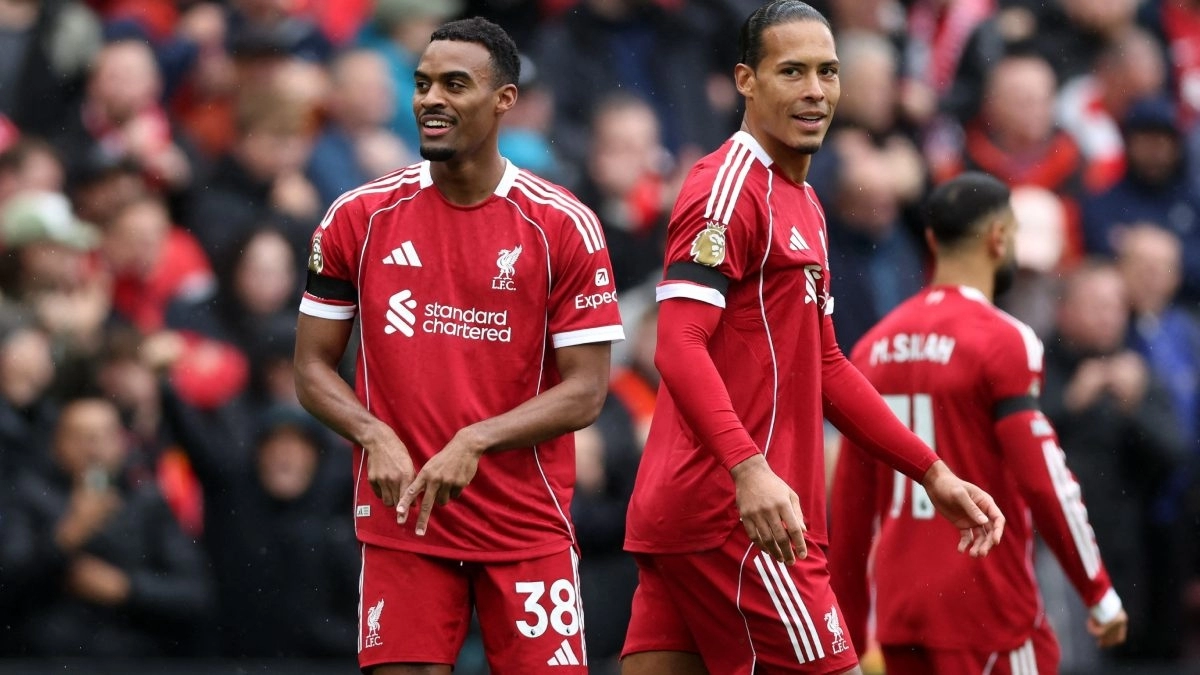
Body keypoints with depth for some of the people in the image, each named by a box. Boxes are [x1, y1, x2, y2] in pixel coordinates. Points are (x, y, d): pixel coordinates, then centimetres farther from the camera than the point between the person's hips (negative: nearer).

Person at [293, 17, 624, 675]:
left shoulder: (564, 226, -4)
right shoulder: (358, 218, 2)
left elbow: (585, 391, -6)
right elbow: (313, 370, 6)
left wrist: (474, 443, -19)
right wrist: (375, 437, -13)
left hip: (528, 523, -1)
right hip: (400, 518, 1)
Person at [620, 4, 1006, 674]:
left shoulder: (802, 203, 22)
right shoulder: (729, 187, -9)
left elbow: (824, 368, 28)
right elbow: (679, 347, -20)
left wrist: (934, 473, 24)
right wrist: (748, 468, -32)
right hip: (733, 518, -9)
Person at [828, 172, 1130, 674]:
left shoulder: (874, 346, 10)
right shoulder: (1002, 341, -11)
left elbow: (850, 499, 12)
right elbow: (1044, 482, -16)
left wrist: (849, 623, 17)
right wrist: (1101, 594, -8)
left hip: (899, 604, 7)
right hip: (986, 608, -7)